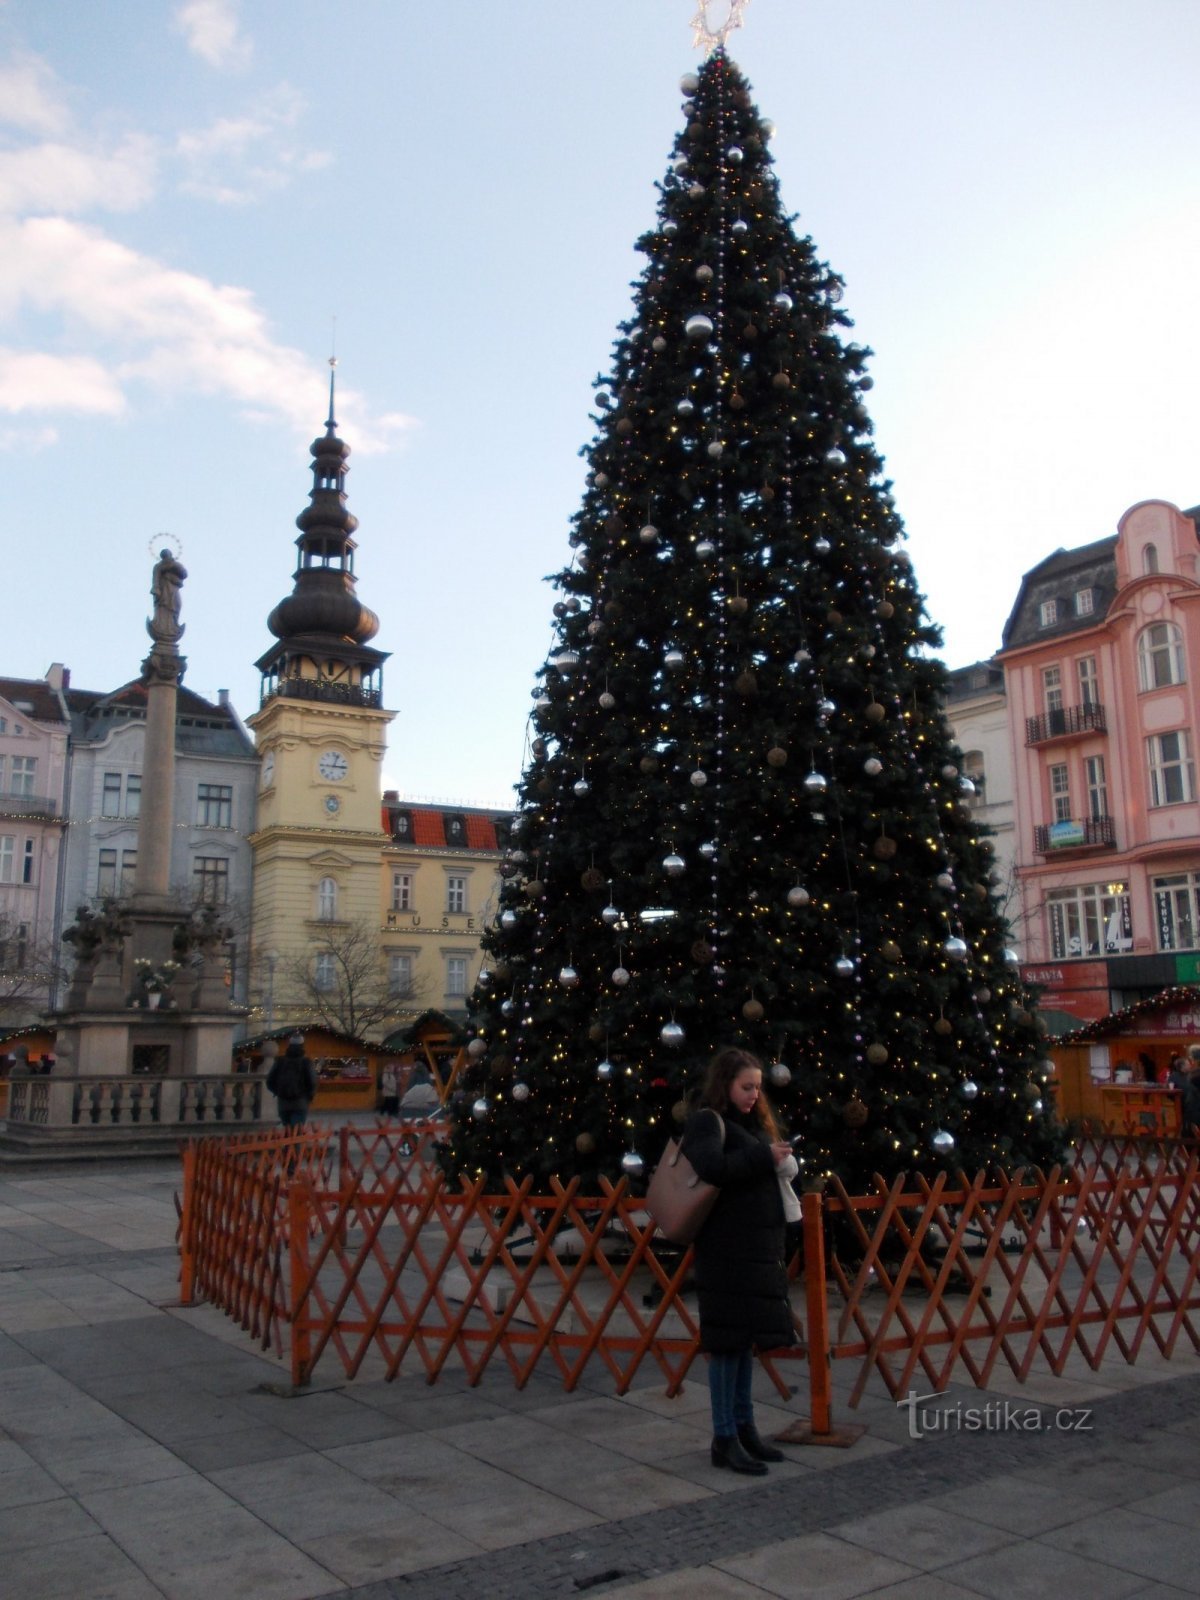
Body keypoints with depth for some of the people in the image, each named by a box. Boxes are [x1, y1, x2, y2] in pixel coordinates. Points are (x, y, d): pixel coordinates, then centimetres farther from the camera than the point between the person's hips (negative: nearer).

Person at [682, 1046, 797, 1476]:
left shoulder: (753, 1123, 17)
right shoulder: (706, 1121, -10)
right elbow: (712, 1167, -27)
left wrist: (782, 1164, 0)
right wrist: (765, 1157, -18)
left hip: (758, 1248, 9)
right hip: (727, 1250, -8)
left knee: (746, 1339, 15)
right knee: (728, 1342, -2)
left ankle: (744, 1427, 25)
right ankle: (724, 1439, 7)